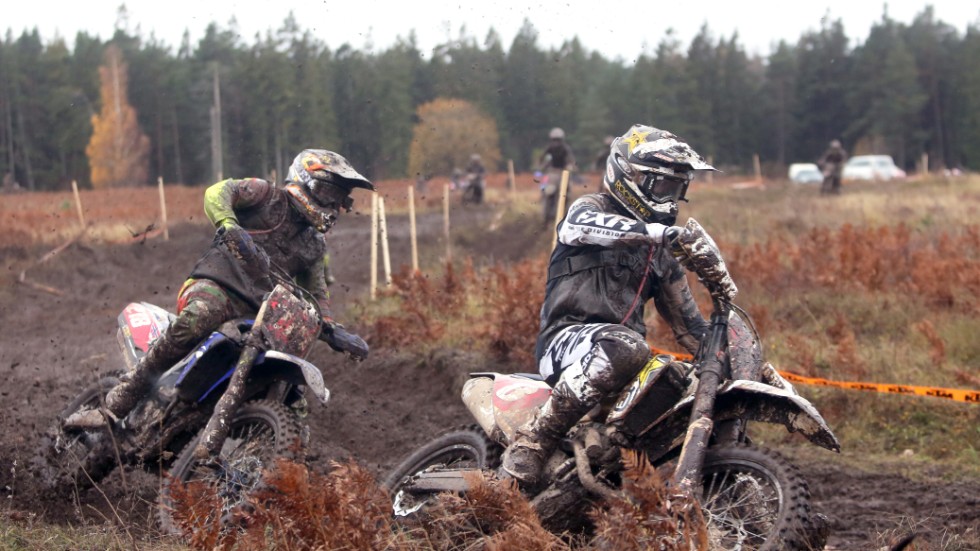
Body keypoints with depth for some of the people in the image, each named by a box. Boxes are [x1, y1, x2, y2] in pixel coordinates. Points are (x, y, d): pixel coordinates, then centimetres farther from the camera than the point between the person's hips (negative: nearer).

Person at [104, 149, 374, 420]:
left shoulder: (314, 245, 26)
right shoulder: (268, 196, 7)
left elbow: (316, 293, 29)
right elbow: (219, 192, -9)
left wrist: (334, 330, 10)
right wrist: (229, 226, -30)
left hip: (258, 312, 7)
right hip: (217, 285, -7)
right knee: (195, 320, -40)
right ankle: (129, 389, -27)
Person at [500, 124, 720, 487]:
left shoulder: (662, 252, 25)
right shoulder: (592, 207, 3)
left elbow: (684, 315, 29)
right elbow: (581, 224, -24)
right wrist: (653, 232, -37)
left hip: (623, 341, 7)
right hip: (567, 337, -7)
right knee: (625, 348, -40)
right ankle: (531, 443, -40)